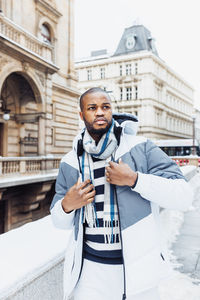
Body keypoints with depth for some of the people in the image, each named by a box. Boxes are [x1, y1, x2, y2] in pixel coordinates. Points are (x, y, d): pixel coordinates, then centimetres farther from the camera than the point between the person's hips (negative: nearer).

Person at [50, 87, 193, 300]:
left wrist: (134, 179, -23)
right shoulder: (70, 163, 1)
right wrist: (67, 205, -14)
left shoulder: (141, 148, -8)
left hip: (137, 268, -1)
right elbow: (60, 222, 8)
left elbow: (183, 197, -13)